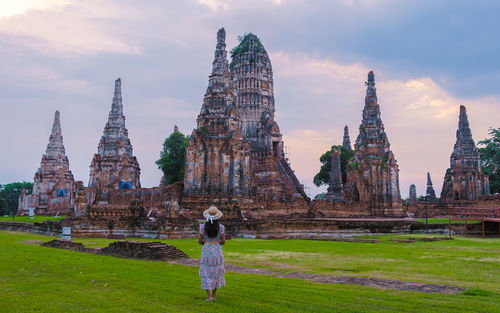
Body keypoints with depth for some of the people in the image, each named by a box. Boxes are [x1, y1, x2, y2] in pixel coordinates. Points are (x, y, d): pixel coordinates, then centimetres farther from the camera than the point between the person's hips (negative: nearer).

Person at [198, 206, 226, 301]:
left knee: (206, 273, 7)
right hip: (217, 251, 1)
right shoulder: (220, 227, -8)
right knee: (216, 272, 16)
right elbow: (223, 241, -5)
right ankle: (214, 295, 21)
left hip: (206, 251, -1)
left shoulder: (203, 227, -10)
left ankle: (209, 296, 0)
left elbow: (199, 241, -7)